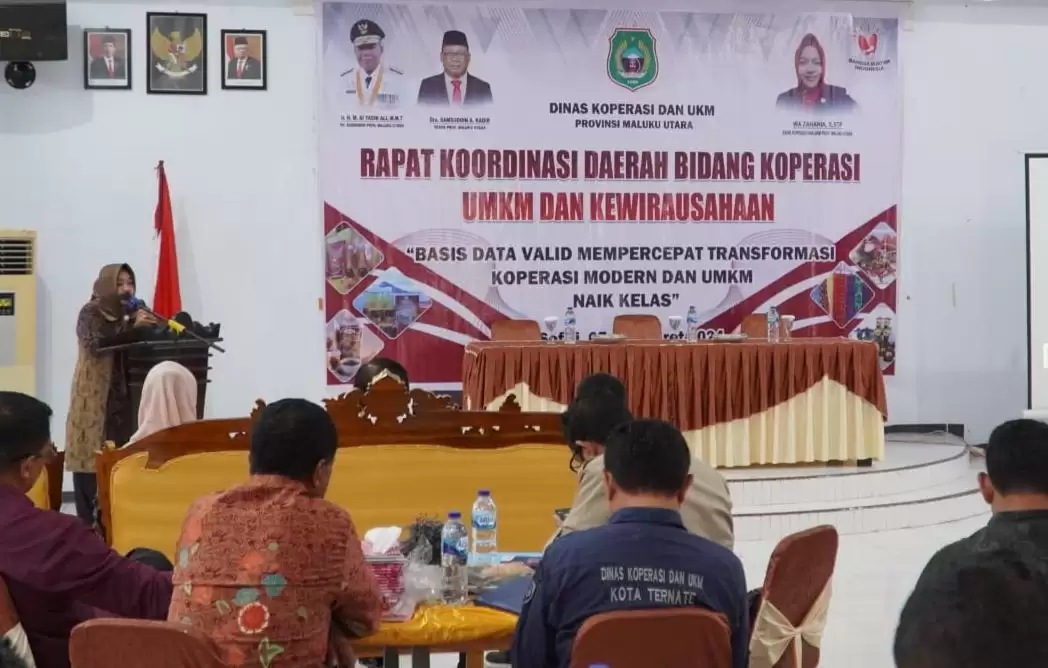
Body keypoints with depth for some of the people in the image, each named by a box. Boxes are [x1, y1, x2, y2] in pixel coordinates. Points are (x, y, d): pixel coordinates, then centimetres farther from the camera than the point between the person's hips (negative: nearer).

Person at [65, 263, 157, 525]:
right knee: (92, 464, -8)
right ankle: (89, 526, -6)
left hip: (122, 401, 5)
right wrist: (133, 327, -27)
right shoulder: (90, 313, 0)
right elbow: (96, 342, -18)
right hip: (94, 401, -5)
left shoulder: (130, 315, 17)